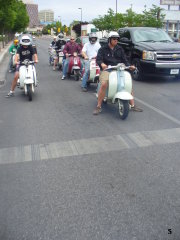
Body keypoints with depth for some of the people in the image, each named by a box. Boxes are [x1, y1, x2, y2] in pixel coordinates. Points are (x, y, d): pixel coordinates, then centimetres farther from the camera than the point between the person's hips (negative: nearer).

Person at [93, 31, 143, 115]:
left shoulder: (120, 49, 19)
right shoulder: (103, 49, 7)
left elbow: (124, 60, 16)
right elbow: (98, 59, -7)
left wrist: (129, 66, -5)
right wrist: (102, 64, -30)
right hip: (107, 70, -4)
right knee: (104, 84, -31)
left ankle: (132, 105, 2)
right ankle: (98, 107, -21)